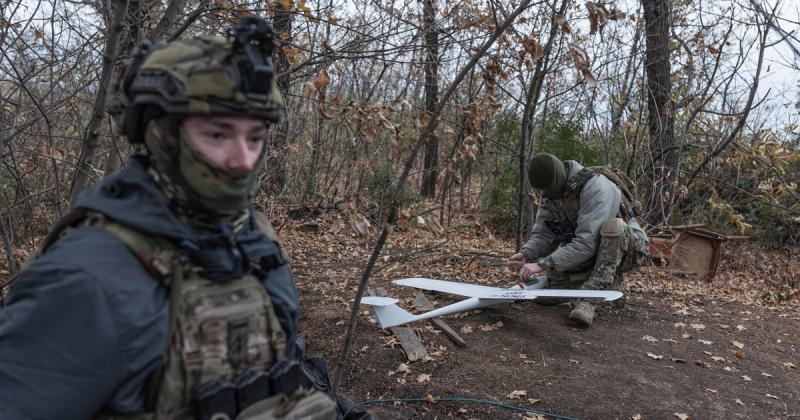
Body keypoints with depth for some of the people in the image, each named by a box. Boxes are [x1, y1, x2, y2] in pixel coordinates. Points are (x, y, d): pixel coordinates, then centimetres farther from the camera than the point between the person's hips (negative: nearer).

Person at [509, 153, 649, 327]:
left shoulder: (595, 186, -30)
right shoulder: (549, 193, -6)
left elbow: (587, 243, -36)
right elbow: (541, 234, -6)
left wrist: (543, 264, -39)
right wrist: (526, 253, -27)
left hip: (627, 247, -7)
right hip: (592, 254, 7)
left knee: (612, 226, -39)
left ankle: (589, 299, -35)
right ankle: (608, 281, 12)